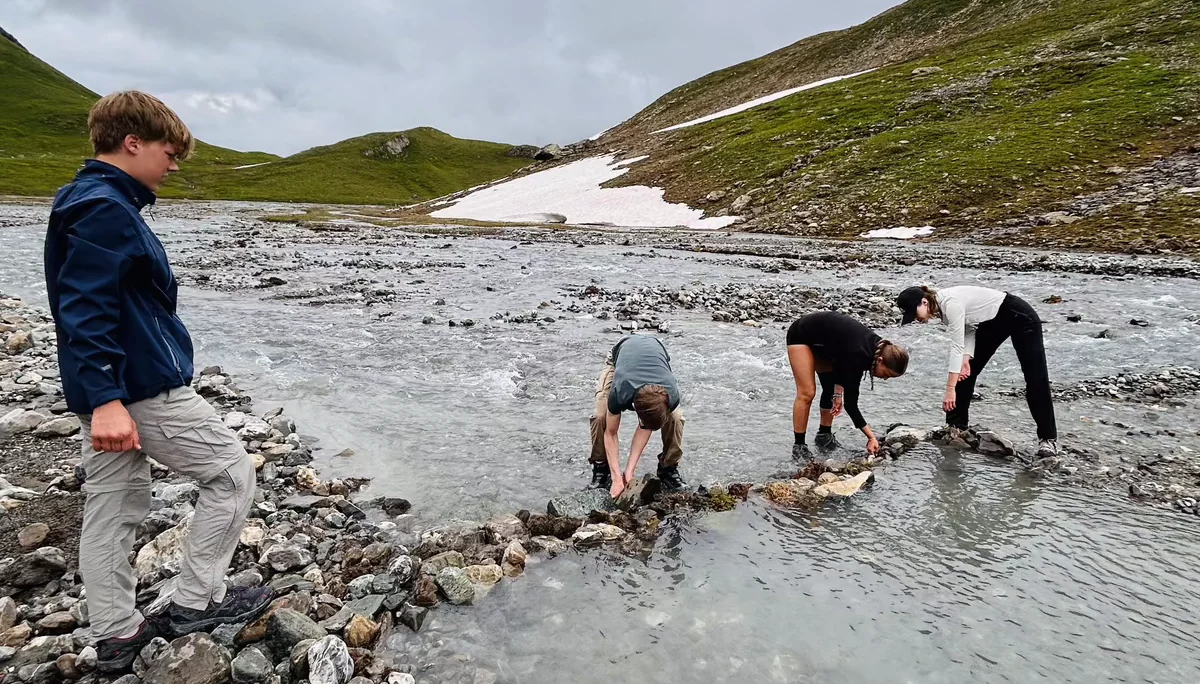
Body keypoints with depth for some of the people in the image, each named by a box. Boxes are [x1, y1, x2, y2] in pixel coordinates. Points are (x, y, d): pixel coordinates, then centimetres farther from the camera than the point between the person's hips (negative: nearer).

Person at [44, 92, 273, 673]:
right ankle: (194, 602, 10)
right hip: (142, 386, -10)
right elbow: (84, 310, -24)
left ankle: (115, 634, 23)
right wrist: (106, 398, -30)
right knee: (231, 472, 2)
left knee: (113, 504, 13)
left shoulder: (89, 202, 16)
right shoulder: (106, 209, -16)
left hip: (109, 390, 10)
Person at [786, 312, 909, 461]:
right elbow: (850, 403, -30)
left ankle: (824, 436, 16)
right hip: (801, 336, -8)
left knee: (831, 389, 5)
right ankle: (799, 446, -8)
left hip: (823, 341, 8)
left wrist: (838, 393, -7)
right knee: (807, 393, -15)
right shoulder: (859, 356, -34)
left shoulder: (877, 346, -12)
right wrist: (871, 437, -30)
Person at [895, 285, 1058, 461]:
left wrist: (950, 389, -34)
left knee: (1035, 378, -7)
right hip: (992, 322, 9)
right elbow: (968, 329, -2)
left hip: (1020, 316, -9)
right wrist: (967, 359, -19)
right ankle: (956, 428, 11)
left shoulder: (951, 302, -33)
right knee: (965, 374, 3)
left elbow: (957, 347, -34)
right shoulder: (940, 308, -7)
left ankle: (1048, 439, -1)